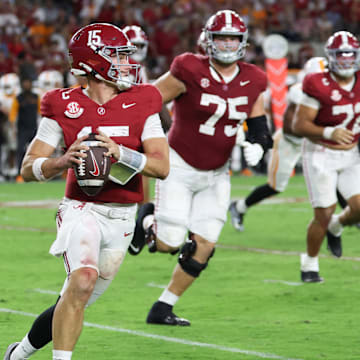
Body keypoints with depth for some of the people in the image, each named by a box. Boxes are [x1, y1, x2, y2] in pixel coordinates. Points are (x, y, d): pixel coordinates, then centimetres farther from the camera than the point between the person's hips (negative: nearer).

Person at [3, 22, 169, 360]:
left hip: (122, 219, 3)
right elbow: (28, 167, -2)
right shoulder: (64, 107, -4)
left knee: (73, 304, 10)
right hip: (81, 209, -3)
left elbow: (161, 167, -6)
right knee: (83, 280, -30)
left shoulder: (141, 105, 0)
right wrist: (63, 162, -23)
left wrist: (119, 153, -22)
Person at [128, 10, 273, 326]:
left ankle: (163, 309, 14)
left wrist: (258, 146, -11)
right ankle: (147, 220, 26)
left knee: (203, 247, 0)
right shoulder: (190, 72, -18)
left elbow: (259, 127, 10)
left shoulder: (252, 81, -1)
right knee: (169, 244, -9)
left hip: (216, 174, 5)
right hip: (180, 168, -5)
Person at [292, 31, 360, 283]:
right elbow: (299, 125, -18)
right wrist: (329, 133, -31)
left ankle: (336, 227, 26)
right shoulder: (318, 86, -19)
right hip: (321, 155, -5)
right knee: (324, 214, -7)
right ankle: (310, 263, 17)